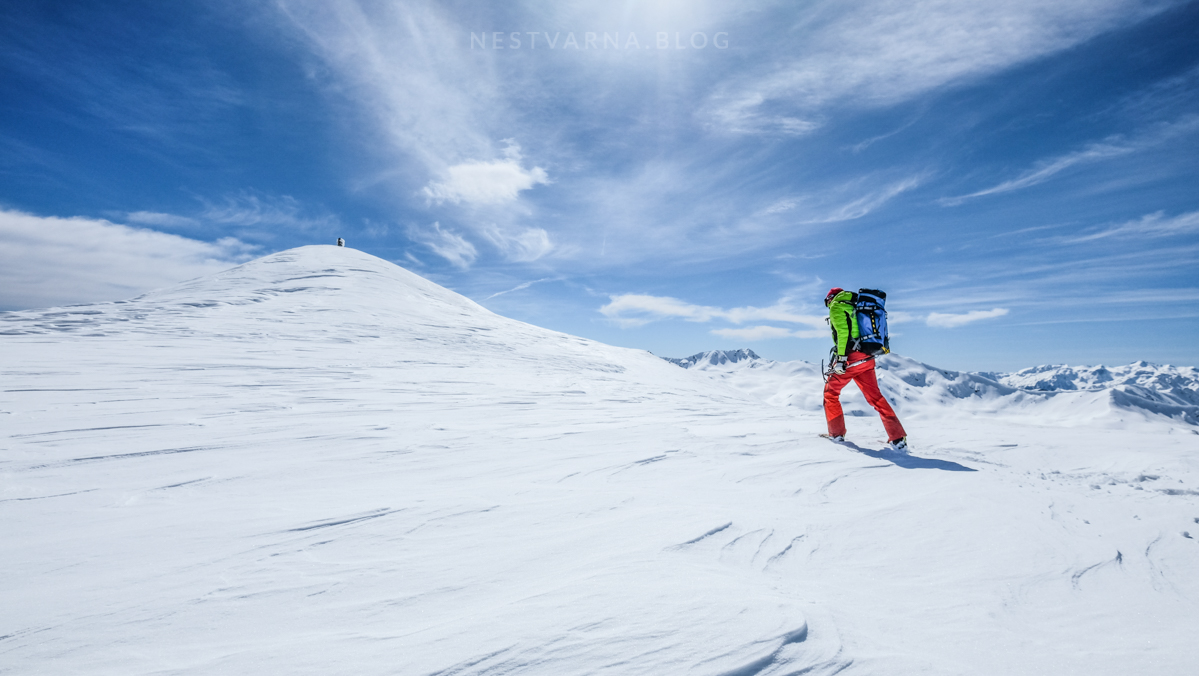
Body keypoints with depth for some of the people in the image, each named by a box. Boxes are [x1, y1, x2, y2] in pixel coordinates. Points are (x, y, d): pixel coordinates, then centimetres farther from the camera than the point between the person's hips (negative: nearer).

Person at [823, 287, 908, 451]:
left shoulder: (836, 307, -1)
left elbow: (842, 332, -16)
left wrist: (840, 358, -19)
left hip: (849, 358, -7)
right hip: (867, 359, 7)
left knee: (831, 392, 11)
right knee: (875, 397, 9)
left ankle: (836, 433, 15)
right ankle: (898, 439, 2)